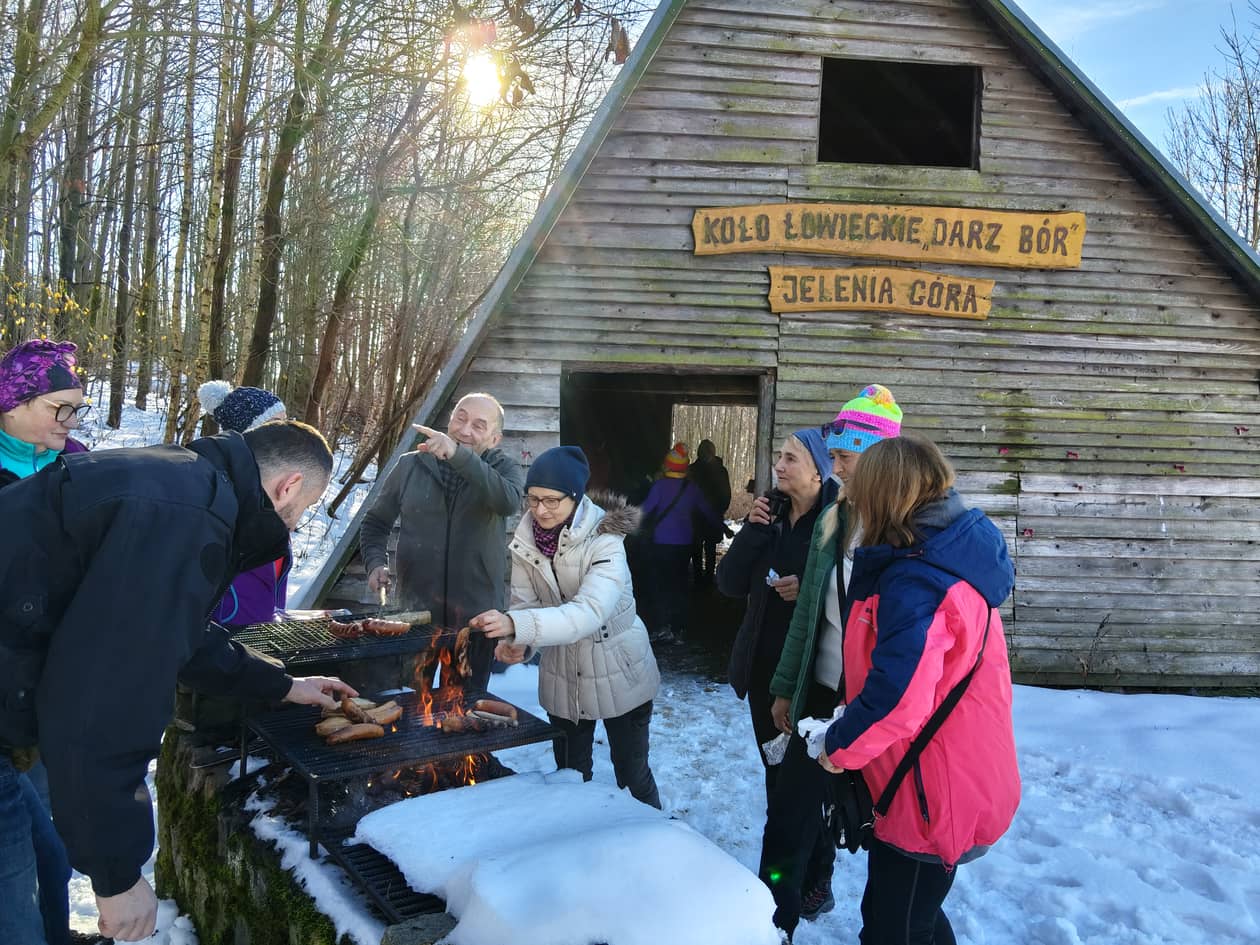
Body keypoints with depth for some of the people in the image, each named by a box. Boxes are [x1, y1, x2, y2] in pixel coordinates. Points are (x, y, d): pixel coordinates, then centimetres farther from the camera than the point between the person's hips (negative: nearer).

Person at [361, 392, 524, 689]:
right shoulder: (410, 465, 3)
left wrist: (458, 455, -35)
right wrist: (375, 563, -6)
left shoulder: (504, 469, -1)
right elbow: (376, 522, 13)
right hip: (416, 610, 1)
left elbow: (508, 502, -25)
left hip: (477, 613, -1)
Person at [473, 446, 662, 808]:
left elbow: (588, 612, -38)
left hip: (619, 674, -4)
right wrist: (515, 641, -29)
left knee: (633, 776, 9)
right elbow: (525, 602, -6)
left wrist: (515, 624, -51)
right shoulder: (526, 540, -8)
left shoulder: (604, 542, -25)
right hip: (562, 678, 5)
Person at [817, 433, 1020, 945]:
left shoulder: (914, 582, -28)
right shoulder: (951, 556, 3)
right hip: (960, 784, 9)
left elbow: (897, 699, -35)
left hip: (929, 798, -9)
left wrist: (840, 746, -18)